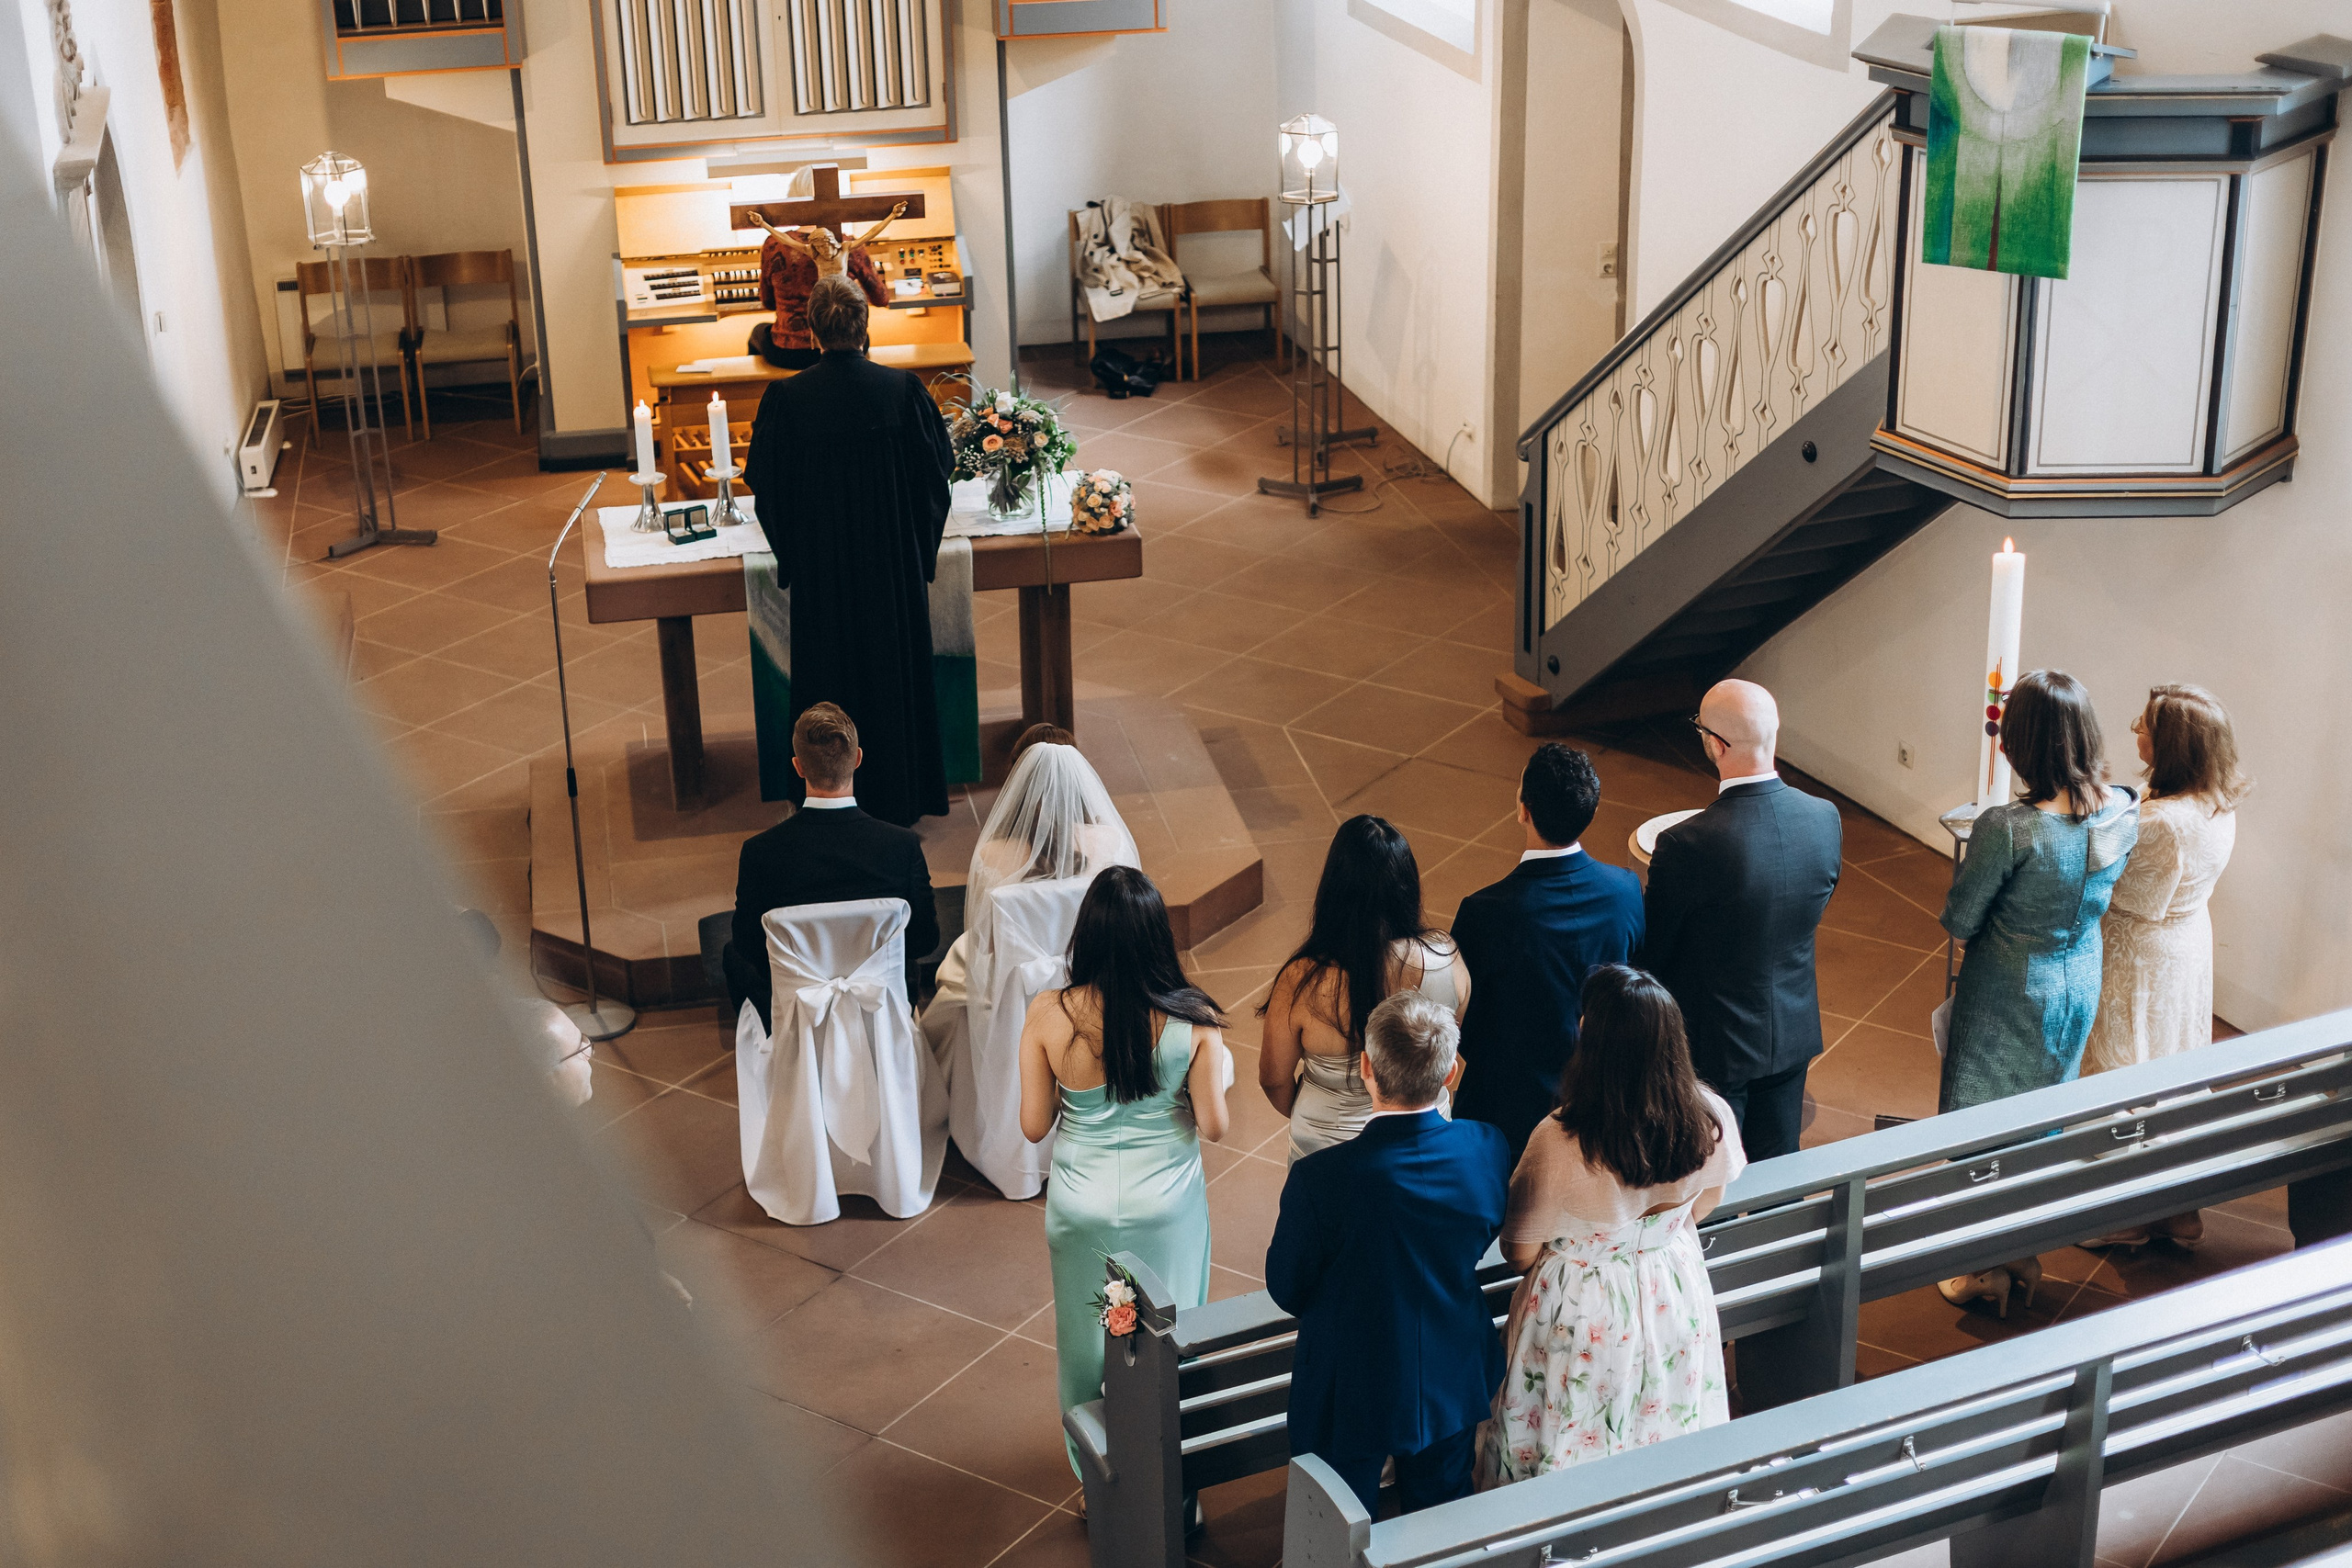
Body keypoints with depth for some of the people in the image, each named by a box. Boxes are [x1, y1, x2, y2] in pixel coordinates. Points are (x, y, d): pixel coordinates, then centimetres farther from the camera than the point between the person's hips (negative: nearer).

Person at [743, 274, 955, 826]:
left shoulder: (786, 399, -13)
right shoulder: (902, 389, -12)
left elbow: (769, 490, -4)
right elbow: (934, 475, -3)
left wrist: (791, 558, 12)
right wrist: (923, 552, 12)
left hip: (821, 569, 0)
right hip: (895, 565, 1)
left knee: (830, 677, 13)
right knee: (894, 674, 15)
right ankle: (898, 798, 25)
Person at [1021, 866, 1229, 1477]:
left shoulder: (1048, 1017, -21)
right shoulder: (1193, 1021, -21)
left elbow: (1033, 1126, -10)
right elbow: (1213, 1126, -12)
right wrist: (1217, 1072, 7)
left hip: (1083, 1208, 1)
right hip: (1167, 1208, 0)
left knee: (1089, 1341, 23)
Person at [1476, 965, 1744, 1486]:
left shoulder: (1559, 1145, -37)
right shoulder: (1710, 1119, -24)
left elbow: (1520, 1251, -20)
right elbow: (1704, 1204, -2)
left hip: (1583, 1311, -4)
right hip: (1674, 1299, 4)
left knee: (1573, 1431, 23)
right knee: (1668, 1423, 30)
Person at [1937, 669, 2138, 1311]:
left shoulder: (2006, 829, -31)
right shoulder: (2122, 811, -13)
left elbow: (1959, 921, -19)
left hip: (2009, 998, -6)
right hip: (2080, 986, 6)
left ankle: (1989, 1272, 28)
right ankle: (2028, 1254, 40)